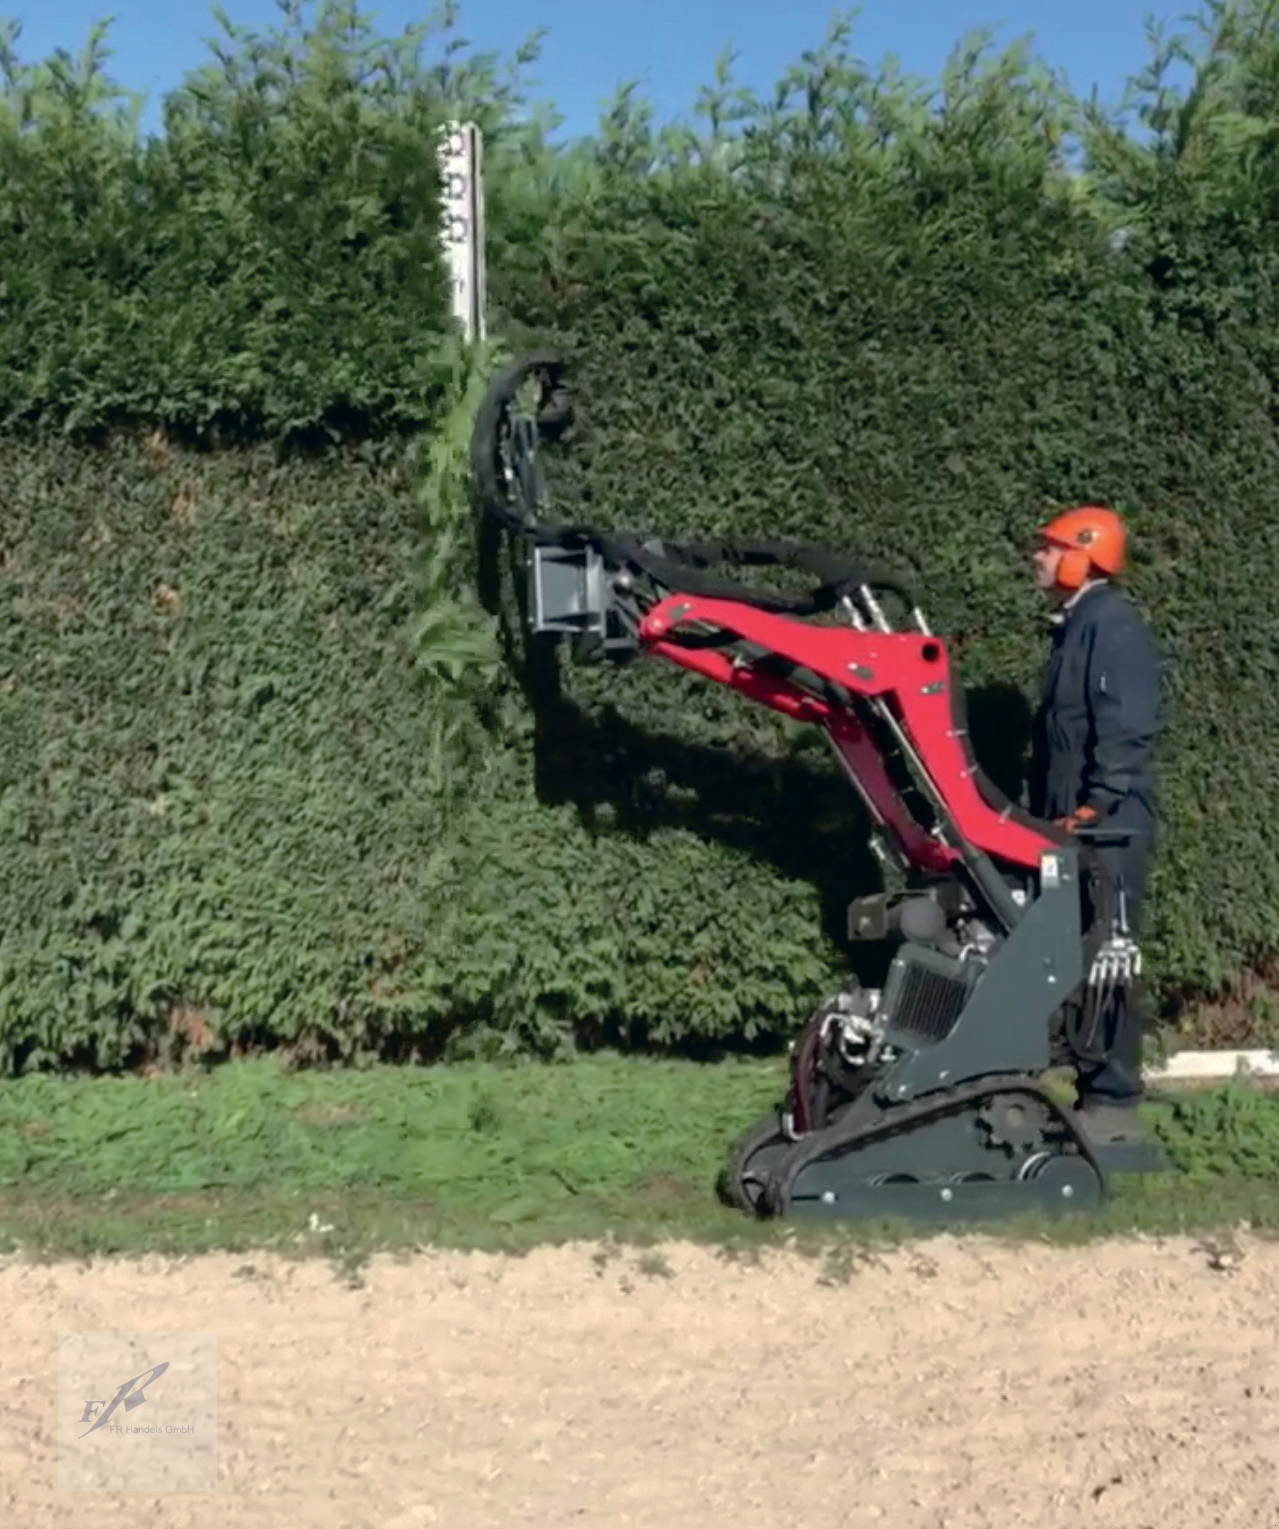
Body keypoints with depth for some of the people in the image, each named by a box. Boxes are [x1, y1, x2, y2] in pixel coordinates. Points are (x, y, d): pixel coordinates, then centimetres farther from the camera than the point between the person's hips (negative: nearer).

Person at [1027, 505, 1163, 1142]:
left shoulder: (1113, 623, -10)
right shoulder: (1076, 625, 19)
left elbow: (1125, 729, -19)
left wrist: (1093, 808, -22)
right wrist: (1048, 812, 20)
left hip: (1107, 826, -9)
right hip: (1078, 825, 9)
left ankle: (1114, 1101, -2)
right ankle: (1091, 1087, 16)